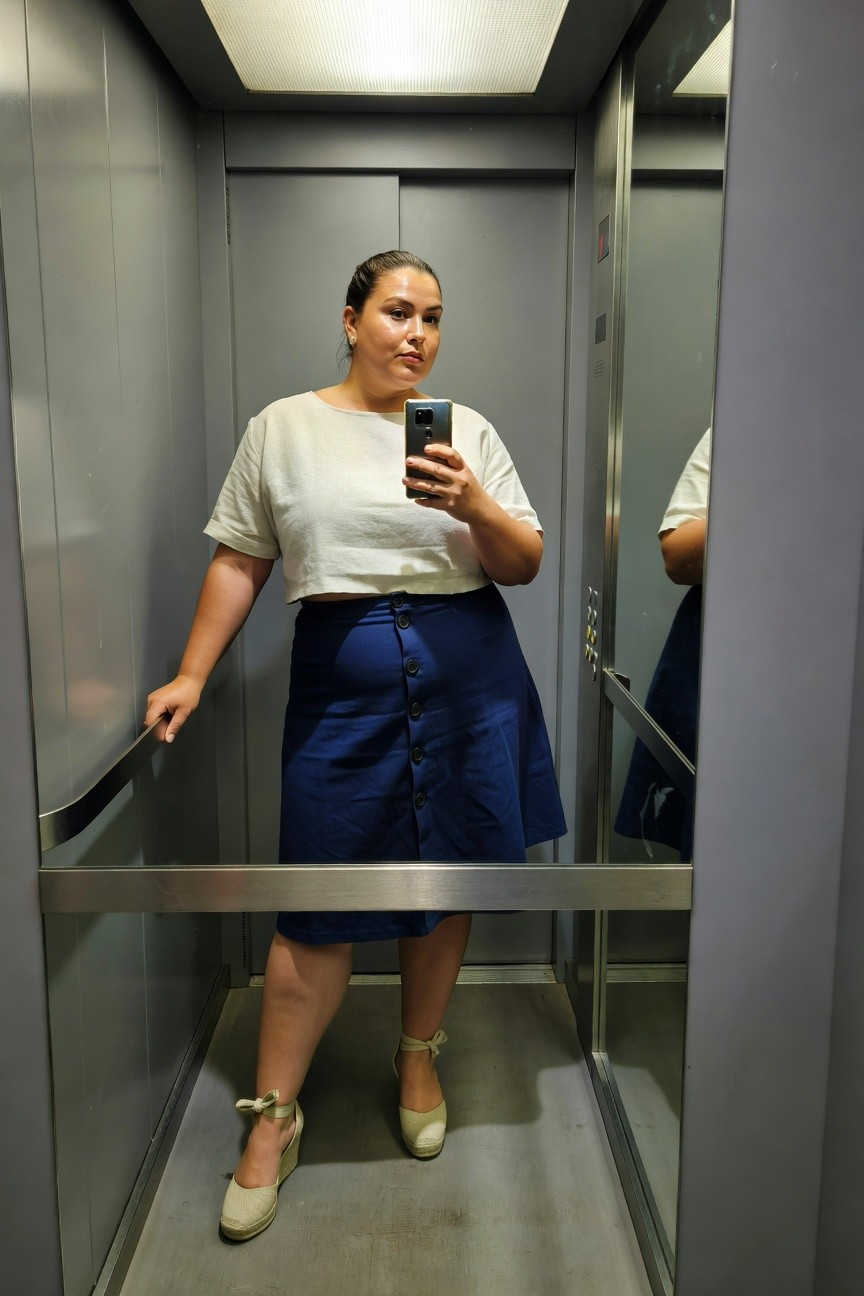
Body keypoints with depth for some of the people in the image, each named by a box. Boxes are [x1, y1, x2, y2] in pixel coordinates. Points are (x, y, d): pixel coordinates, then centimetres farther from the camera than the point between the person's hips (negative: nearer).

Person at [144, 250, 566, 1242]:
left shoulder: (469, 432, 8)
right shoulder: (284, 427, 5)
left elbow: (525, 565, 6)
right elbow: (240, 559, 7)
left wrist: (474, 507, -13)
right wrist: (191, 675, 1)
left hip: (468, 674, 2)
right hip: (341, 682, -2)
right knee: (320, 905, 1)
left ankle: (418, 1057, 36)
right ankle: (273, 1117, 19)